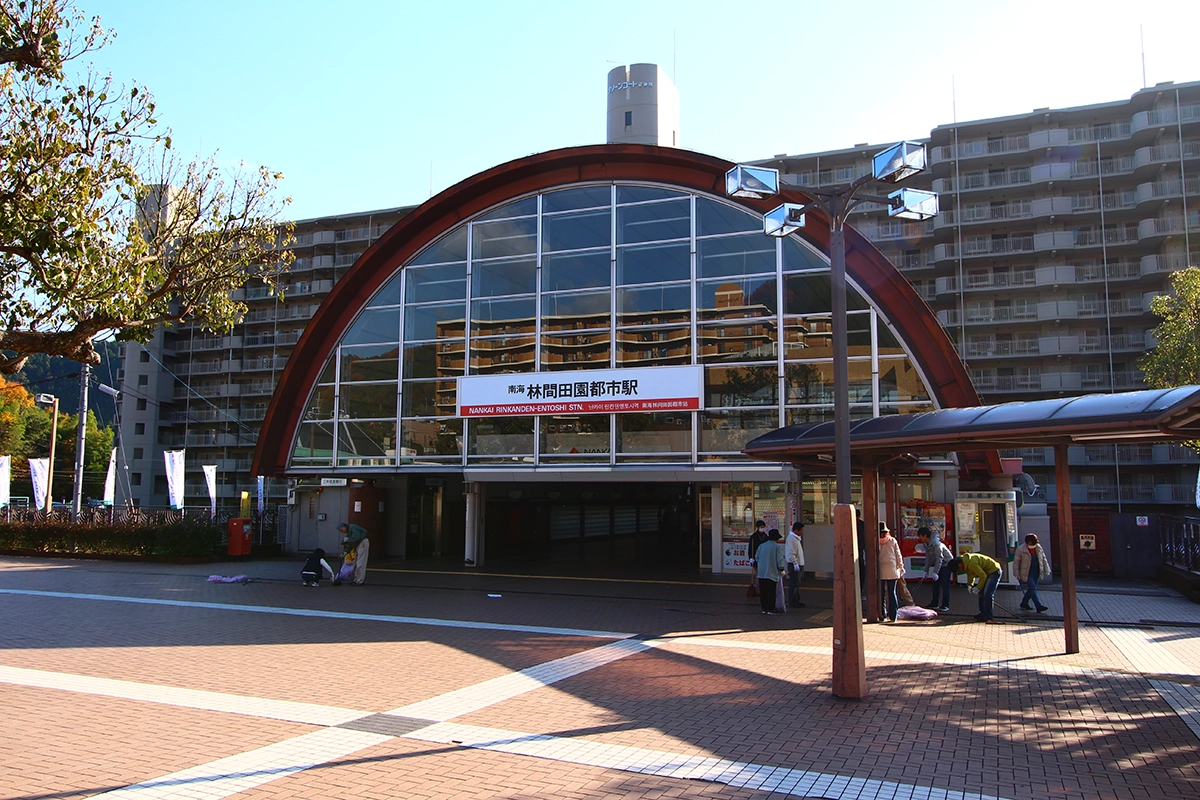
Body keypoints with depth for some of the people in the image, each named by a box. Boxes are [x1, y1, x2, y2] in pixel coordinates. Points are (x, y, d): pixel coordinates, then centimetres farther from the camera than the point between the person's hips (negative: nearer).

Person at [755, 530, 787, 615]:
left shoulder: (761, 546, 8)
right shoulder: (777, 547, -7)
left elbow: (756, 557, 15)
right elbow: (780, 560, -7)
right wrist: (782, 570, 5)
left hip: (761, 572, 5)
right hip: (772, 573, -5)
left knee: (763, 592, 9)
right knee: (771, 591, 1)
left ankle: (764, 608, 14)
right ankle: (770, 609, 1)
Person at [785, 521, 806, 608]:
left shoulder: (797, 538, 17)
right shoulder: (791, 538, -16)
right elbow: (791, 553, -22)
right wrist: (795, 563, -24)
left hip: (798, 564, 10)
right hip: (794, 565, -10)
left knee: (797, 583, 15)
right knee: (794, 584, -7)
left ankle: (796, 600, 22)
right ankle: (792, 602, -4)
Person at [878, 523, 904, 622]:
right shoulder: (892, 541, 1)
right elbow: (898, 555, 6)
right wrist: (901, 568, 15)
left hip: (880, 571, -1)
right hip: (892, 570, 1)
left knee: (881, 593, 7)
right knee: (892, 592, 5)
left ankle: (882, 614, 8)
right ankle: (893, 616, 3)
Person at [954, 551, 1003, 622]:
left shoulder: (972, 563, -32)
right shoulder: (964, 560, -2)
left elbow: (983, 576, -24)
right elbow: (970, 574, 12)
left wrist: (978, 588, -13)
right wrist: (970, 584, -1)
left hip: (994, 571, -11)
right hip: (987, 572, 11)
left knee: (988, 594, -17)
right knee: (981, 593, 15)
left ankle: (989, 617, -15)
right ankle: (983, 613, 25)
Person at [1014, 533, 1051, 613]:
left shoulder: (1039, 548, 5)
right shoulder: (1021, 549, -11)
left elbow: (1044, 559, 14)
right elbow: (1016, 562, -6)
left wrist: (1047, 570, 9)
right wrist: (1017, 574, -7)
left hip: (1036, 573, 6)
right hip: (1027, 574, -6)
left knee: (1031, 589, 12)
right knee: (1033, 588, -14)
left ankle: (1024, 603, 26)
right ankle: (1039, 606, -18)